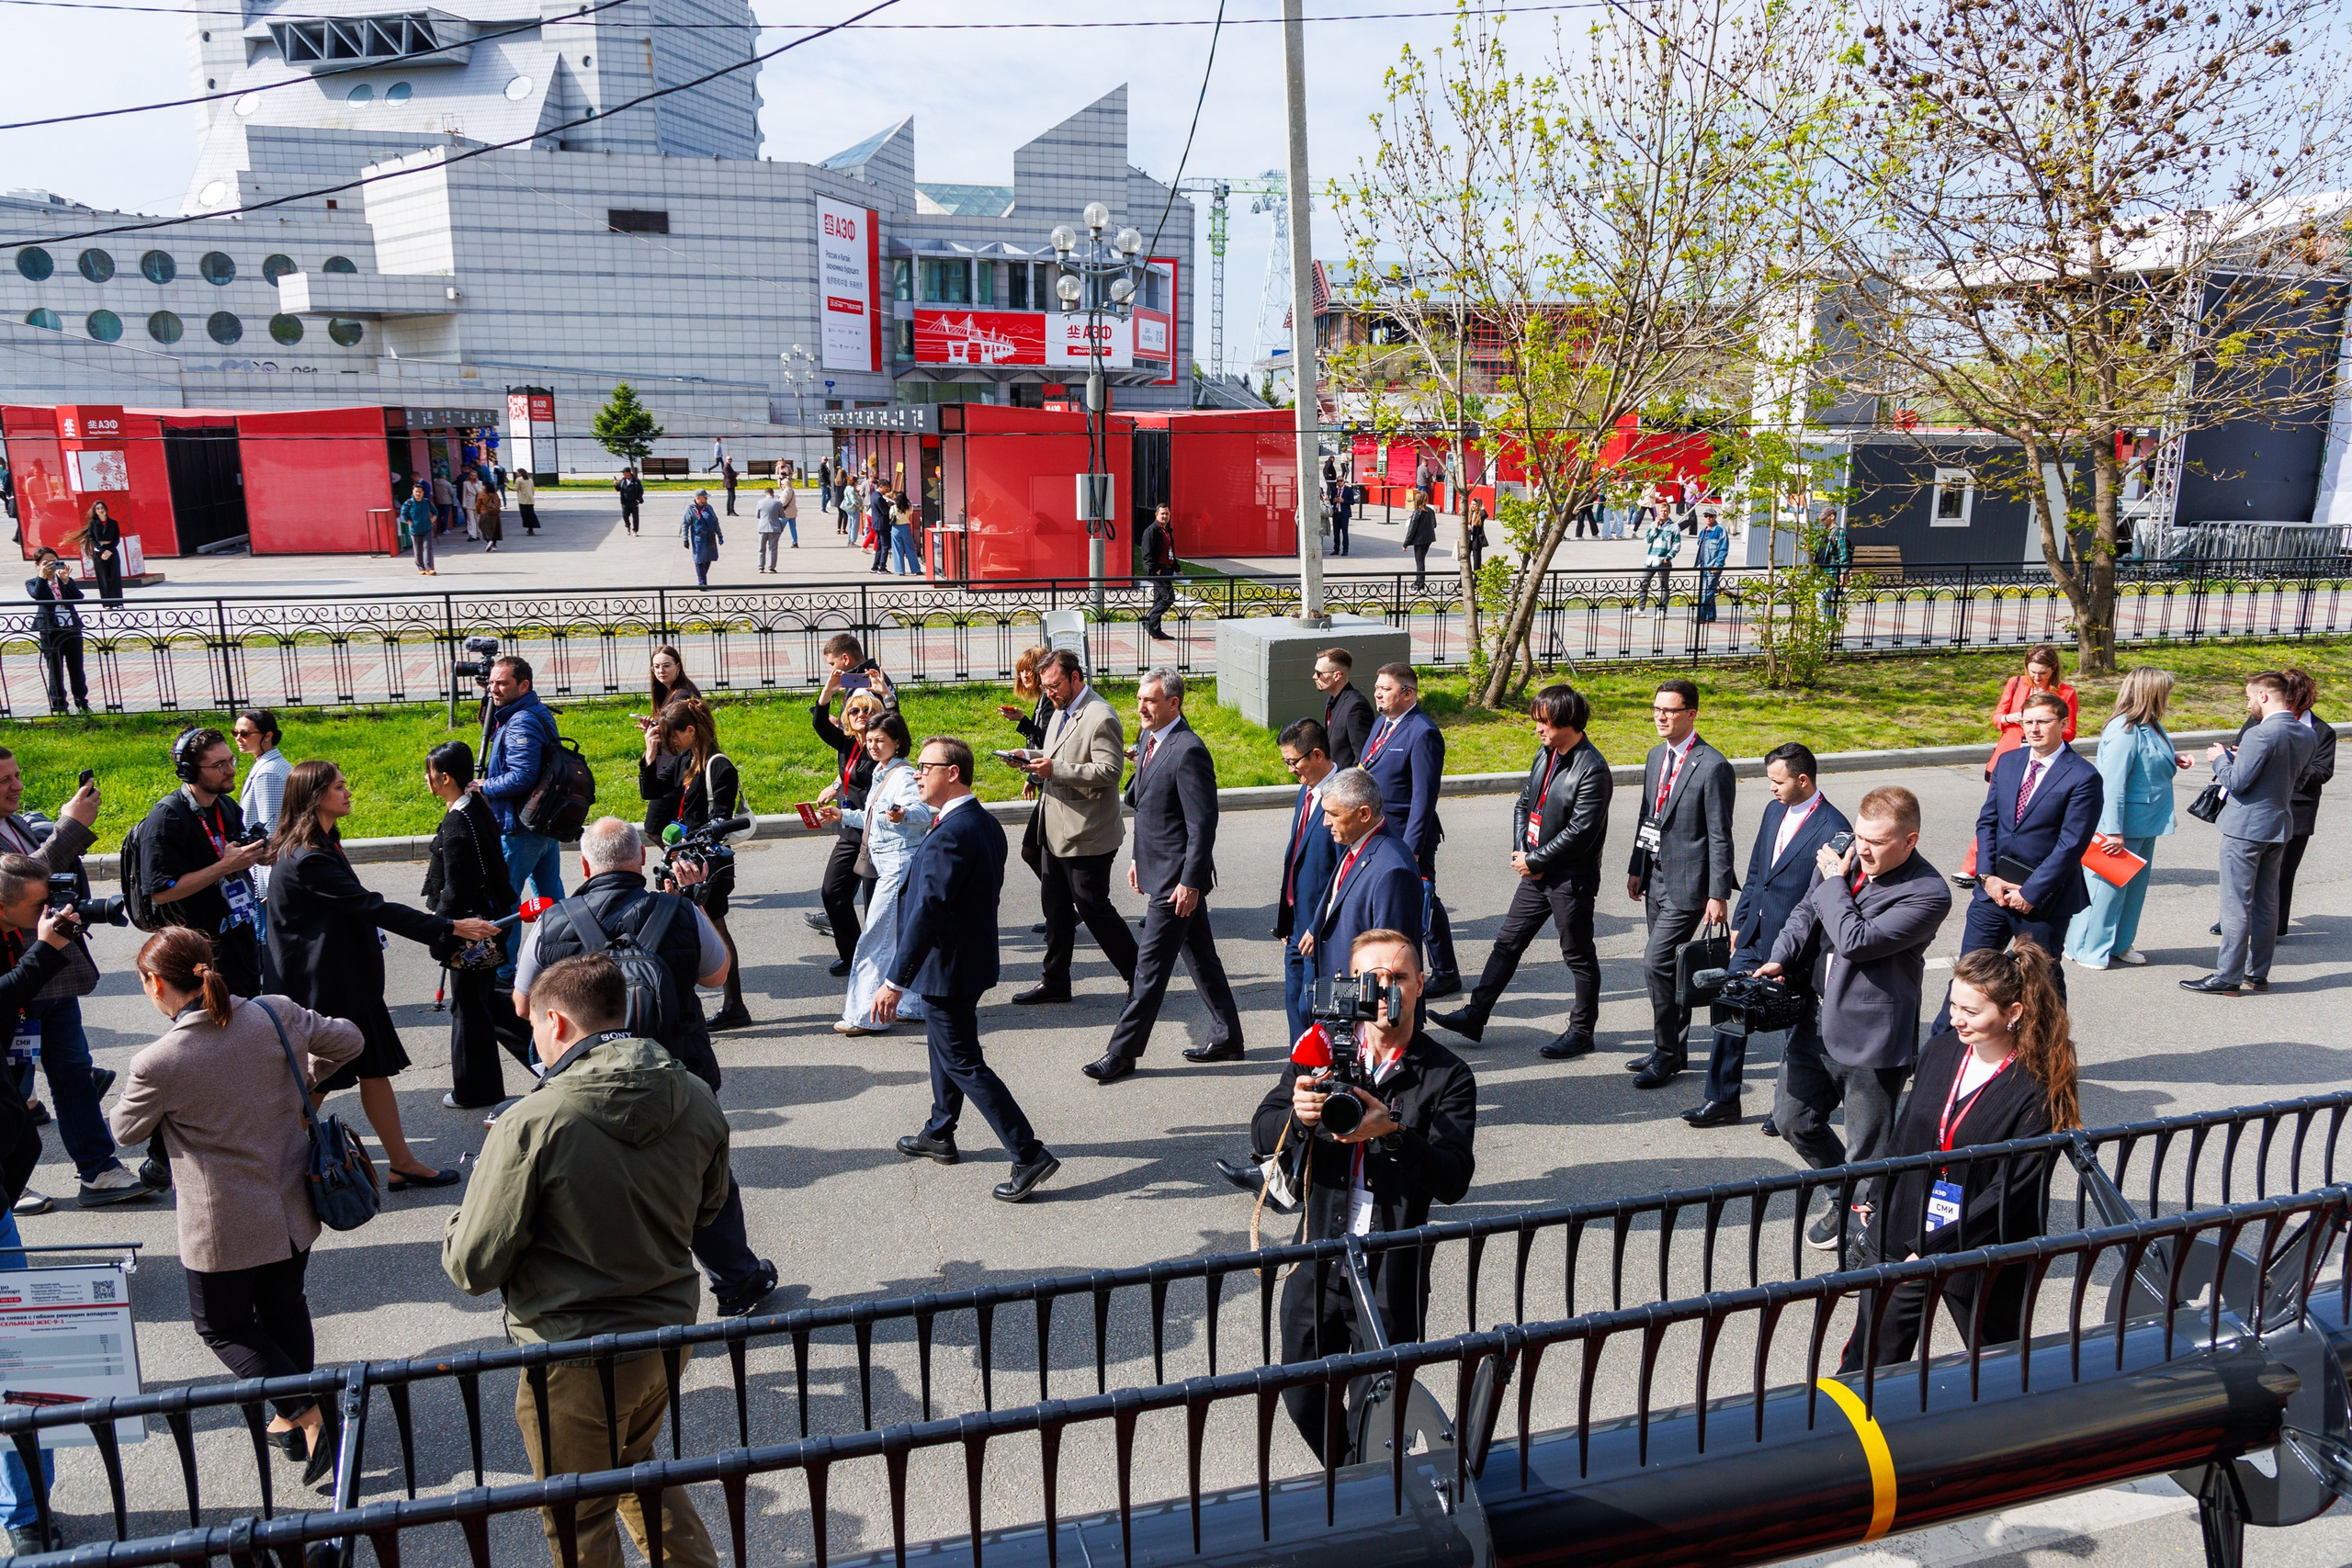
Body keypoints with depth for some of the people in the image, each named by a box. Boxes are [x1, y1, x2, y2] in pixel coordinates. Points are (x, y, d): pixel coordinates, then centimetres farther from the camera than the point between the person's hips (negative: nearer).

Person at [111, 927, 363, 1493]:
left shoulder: (156, 1065, -23)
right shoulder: (276, 1013, -14)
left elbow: (126, 1129, -3)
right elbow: (348, 1040, 3)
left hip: (226, 1226, -5)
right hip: (294, 1207, 5)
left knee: (221, 1325, 18)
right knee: (285, 1305, 24)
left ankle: (308, 1414, 5)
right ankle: (295, 1421, 39)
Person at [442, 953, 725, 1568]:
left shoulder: (531, 1124, -24)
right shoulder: (697, 1102, -8)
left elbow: (472, 1267, -16)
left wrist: (464, 1216, 5)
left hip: (575, 1357, -5)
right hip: (671, 1331, 5)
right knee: (636, 1466, 31)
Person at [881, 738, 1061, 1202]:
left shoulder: (949, 836, -27)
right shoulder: (987, 824, 5)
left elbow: (927, 914, -29)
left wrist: (895, 981, -25)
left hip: (947, 968, -10)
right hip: (974, 957, 10)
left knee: (964, 1063, -2)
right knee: (944, 1047, 25)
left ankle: (1029, 1154, -1)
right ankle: (939, 1134, 43)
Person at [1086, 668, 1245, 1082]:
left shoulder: (1188, 751, -20)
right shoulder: (1149, 740, 10)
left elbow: (1202, 823, -21)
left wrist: (1189, 882, -21)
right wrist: (1138, 857, 19)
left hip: (1176, 877, -10)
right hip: (1159, 869, 10)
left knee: (1150, 966, -3)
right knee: (1200, 956, 17)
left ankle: (1122, 1052, 6)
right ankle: (1227, 1038, 29)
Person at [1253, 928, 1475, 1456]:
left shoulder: (1447, 1075, -6)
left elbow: (1454, 1182, -15)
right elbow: (1262, 1134, -2)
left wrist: (1393, 1134, -30)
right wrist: (1298, 1116, -24)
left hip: (1392, 1271, -3)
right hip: (1317, 1259, 3)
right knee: (1302, 1398, 15)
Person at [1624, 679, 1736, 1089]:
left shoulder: (1713, 766, -15)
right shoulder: (1656, 756, 10)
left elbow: (1720, 837, -14)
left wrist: (1718, 894, -15)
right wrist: (1636, 868, 17)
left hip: (1688, 884, -8)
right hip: (1656, 878, 8)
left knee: (1656, 962, -12)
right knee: (1668, 967, 16)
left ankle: (1666, 1056, 2)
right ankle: (1671, 1049, 28)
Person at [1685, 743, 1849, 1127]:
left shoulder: (1832, 828, -17)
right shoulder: (1774, 811, 8)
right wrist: (1739, 922, 14)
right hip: (1754, 937, 7)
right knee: (1731, 1014, 8)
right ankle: (1722, 1100, 19)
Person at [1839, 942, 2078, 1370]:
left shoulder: (2038, 1090, -16)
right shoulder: (1940, 1051, 1)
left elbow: (2011, 1190, -18)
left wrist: (1935, 1249, -19)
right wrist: (1878, 1204, 9)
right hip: (1901, 1241, 5)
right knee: (1865, 1366, 11)